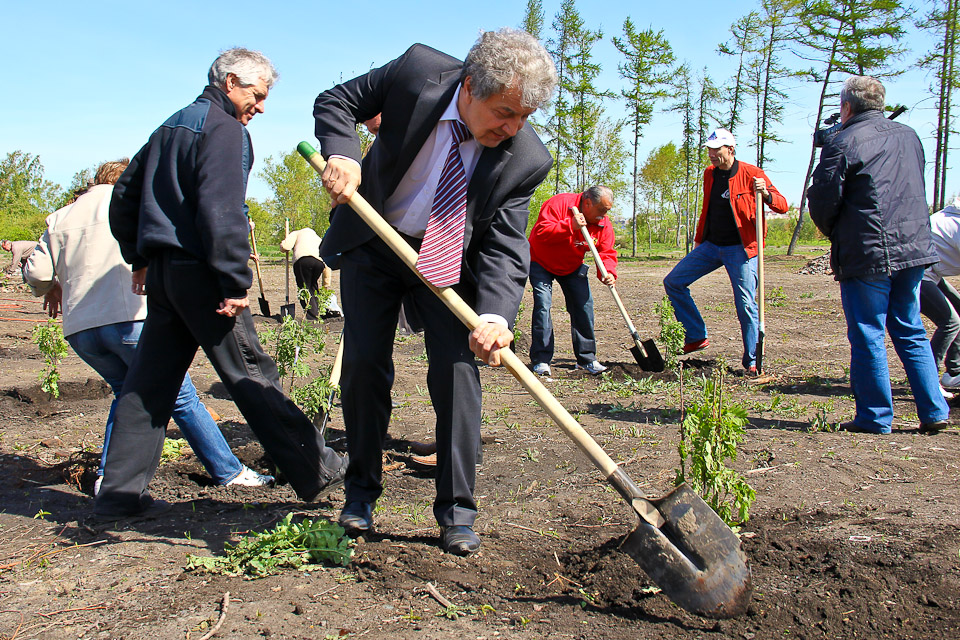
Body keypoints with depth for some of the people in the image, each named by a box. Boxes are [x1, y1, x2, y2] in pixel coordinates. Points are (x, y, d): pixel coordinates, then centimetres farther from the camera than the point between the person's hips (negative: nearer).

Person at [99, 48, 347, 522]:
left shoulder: (172, 125, 21)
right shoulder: (223, 128, -7)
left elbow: (125, 194, 25)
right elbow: (220, 210, -19)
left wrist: (139, 258, 27)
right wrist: (235, 282, -19)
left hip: (161, 269, 9)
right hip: (198, 270, -8)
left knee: (149, 380, 10)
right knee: (250, 374, -5)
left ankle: (120, 492, 14)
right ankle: (315, 471, 3)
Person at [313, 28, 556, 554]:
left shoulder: (526, 159, -22)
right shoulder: (417, 70, -22)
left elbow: (504, 247, -23)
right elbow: (335, 101, -9)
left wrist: (495, 314, -41)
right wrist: (341, 154, -30)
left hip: (450, 258, 0)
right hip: (372, 243, 1)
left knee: (457, 370, -9)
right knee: (363, 366, 1)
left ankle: (456, 511, 5)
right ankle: (360, 494, 19)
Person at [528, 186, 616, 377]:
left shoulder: (604, 224, -9)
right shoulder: (559, 203, -26)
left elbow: (606, 252, -10)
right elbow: (541, 232, -33)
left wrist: (607, 272, -30)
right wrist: (570, 226, -40)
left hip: (572, 268, 5)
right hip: (541, 262, -5)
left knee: (584, 306, -4)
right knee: (543, 304, -17)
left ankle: (586, 358, 8)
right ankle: (541, 359, -11)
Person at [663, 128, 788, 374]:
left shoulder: (751, 173, -9)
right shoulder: (709, 174, 9)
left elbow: (782, 206, -10)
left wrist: (766, 194, -30)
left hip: (740, 248, -6)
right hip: (711, 245, 6)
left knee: (746, 303, -9)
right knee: (673, 282, 1)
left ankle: (752, 361, 4)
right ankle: (697, 337, 10)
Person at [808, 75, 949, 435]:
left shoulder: (843, 143, -9)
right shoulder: (909, 136, 12)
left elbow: (822, 201, -8)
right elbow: (913, 189, 21)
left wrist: (831, 231, 10)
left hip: (867, 255, -7)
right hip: (915, 247, 7)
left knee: (868, 336, 2)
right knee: (911, 332, 15)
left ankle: (875, 418, 9)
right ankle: (934, 412, 16)